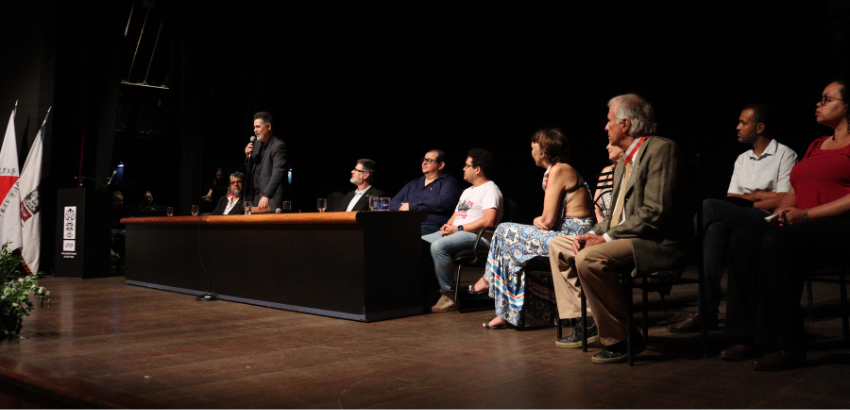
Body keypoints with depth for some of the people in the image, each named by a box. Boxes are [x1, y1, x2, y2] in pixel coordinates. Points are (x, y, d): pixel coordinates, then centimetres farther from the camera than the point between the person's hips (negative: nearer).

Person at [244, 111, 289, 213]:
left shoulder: (279, 145, -12)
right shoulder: (258, 144, 14)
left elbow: (278, 173, -22)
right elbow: (252, 170, 22)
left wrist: (266, 195, -30)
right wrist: (248, 156, 1)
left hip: (272, 198, -7)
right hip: (257, 196, 7)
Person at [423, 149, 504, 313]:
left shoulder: (490, 189, -5)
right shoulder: (468, 191, 27)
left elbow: (489, 221, -20)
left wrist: (458, 228, -17)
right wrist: (447, 226, 2)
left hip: (476, 236, -10)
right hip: (454, 232, 10)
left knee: (438, 246, -34)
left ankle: (449, 296, -27)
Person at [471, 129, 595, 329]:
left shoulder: (558, 171, -13)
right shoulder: (561, 169, 18)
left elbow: (548, 220, -17)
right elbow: (550, 218, 18)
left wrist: (539, 221, 5)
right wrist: (539, 220, -2)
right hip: (568, 235, 10)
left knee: (506, 233, -3)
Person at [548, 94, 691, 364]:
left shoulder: (661, 149, -13)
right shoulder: (626, 159, 17)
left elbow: (656, 213, -22)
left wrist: (607, 237, -19)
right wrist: (595, 233, 1)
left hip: (657, 243, -10)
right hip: (624, 238, 10)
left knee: (588, 258, -31)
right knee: (558, 245, 11)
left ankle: (621, 339, -17)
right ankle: (588, 319, 8)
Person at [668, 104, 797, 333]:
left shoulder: (785, 155, 4)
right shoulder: (742, 159, 25)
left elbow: (781, 201, -8)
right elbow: (731, 200, 15)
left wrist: (745, 200, -2)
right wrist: (756, 196, -1)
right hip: (740, 222, 6)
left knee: (709, 206, -28)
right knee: (714, 229, -32)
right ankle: (707, 311, -40)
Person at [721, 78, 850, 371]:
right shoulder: (816, 146, 26)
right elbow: (794, 191, 24)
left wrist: (806, 214, -17)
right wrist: (783, 208, 1)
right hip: (801, 224, 8)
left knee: (777, 242, -35)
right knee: (742, 239, -18)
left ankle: (786, 346, -27)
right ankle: (748, 338, -20)